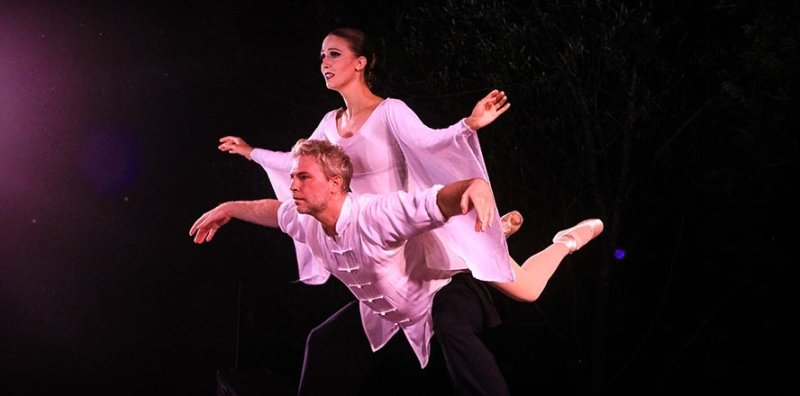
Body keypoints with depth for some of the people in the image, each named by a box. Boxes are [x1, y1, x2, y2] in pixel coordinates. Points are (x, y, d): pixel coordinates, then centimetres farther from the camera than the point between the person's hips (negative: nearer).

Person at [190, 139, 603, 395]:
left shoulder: (376, 215, -39)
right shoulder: (308, 223, -13)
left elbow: (441, 200, -53)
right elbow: (274, 211, 12)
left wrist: (476, 185, -74)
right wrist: (228, 208, 22)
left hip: (436, 304, -8)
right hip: (379, 311, 8)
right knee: (326, 346, 16)